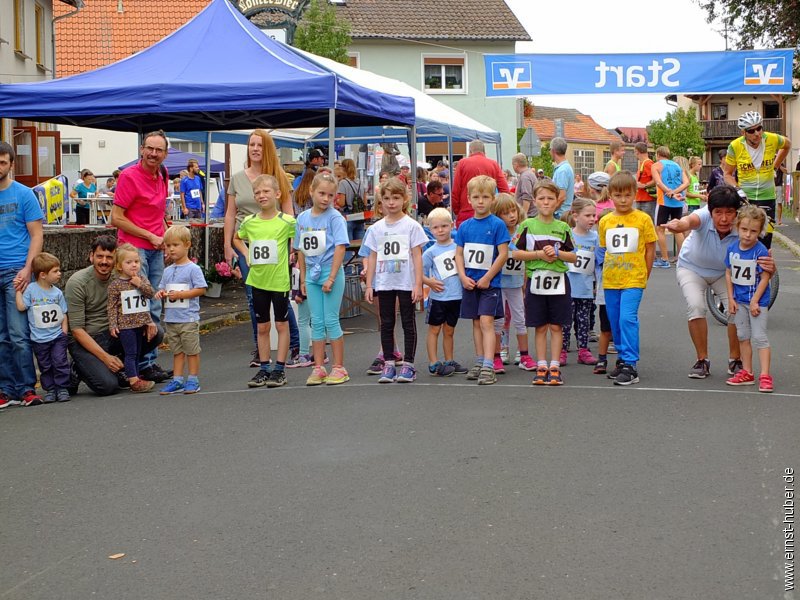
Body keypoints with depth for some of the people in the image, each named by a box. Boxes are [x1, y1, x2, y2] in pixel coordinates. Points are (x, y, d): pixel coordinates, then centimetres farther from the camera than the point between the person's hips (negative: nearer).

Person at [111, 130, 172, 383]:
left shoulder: (163, 175, 10)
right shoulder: (129, 176, -12)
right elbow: (116, 218, -13)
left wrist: (165, 234, 11)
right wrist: (150, 236, -12)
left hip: (156, 248, 8)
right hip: (134, 248, -8)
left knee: (154, 309, 11)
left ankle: (151, 361, 19)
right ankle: (143, 365, 0)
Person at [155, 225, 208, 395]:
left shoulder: (193, 269, -8)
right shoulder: (167, 271, 12)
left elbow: (201, 289, -12)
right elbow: (162, 288, 19)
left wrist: (180, 294, -18)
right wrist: (161, 293, -5)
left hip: (188, 319, -6)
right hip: (171, 318, 6)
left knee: (192, 350, 2)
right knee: (177, 351, 12)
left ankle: (193, 380, 10)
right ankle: (177, 380, 17)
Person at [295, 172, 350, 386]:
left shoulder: (335, 217, -9)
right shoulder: (302, 218, 7)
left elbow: (340, 248, -14)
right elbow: (301, 250, 12)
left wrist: (331, 278, -18)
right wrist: (303, 279, 11)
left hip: (331, 272, -5)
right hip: (312, 274, 5)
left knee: (331, 321, -2)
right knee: (316, 322, 8)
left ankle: (339, 368, 7)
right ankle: (318, 368, 14)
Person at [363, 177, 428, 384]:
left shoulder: (411, 226, -3)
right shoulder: (376, 228, 6)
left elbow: (417, 256, -4)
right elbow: (372, 257, 9)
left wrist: (418, 284, -9)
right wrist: (369, 285, 4)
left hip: (406, 283, -3)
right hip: (384, 283, 3)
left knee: (408, 323, 3)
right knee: (386, 324, 7)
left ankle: (408, 364, 8)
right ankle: (388, 364, 14)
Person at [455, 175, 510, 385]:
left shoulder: (497, 224, -7)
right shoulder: (465, 226, 6)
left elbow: (503, 254, -10)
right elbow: (459, 254, 8)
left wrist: (487, 278, -13)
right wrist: (463, 277, -6)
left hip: (489, 283, -5)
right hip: (470, 283, 5)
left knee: (486, 321, -11)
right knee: (476, 323, 11)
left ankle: (488, 367, -14)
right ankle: (479, 362, 20)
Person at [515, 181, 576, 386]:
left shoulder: (562, 227, 5)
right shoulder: (527, 225, 1)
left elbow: (573, 256, 6)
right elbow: (516, 253, -1)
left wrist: (557, 253, -12)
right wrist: (538, 254, -12)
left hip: (558, 281, 1)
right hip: (535, 281, -1)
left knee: (556, 326, 3)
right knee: (540, 327, 6)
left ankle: (554, 367, 9)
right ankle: (541, 367, 12)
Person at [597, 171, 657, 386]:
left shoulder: (642, 219, -3)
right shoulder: (605, 221, 7)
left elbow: (650, 249, 2)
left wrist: (644, 276, 1)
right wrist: (607, 272, 10)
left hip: (633, 280, -5)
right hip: (610, 280, 5)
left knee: (627, 319, -16)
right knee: (615, 322, 11)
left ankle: (630, 365, -13)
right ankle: (623, 359, 26)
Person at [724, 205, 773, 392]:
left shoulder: (761, 251, -18)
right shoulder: (732, 248, -3)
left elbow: (765, 278, -16)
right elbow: (729, 273, 5)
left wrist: (755, 301, -17)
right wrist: (731, 298, 1)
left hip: (757, 301, -6)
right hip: (739, 300, 6)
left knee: (759, 337, -5)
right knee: (743, 336, 13)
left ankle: (765, 376, -2)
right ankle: (747, 373, 23)